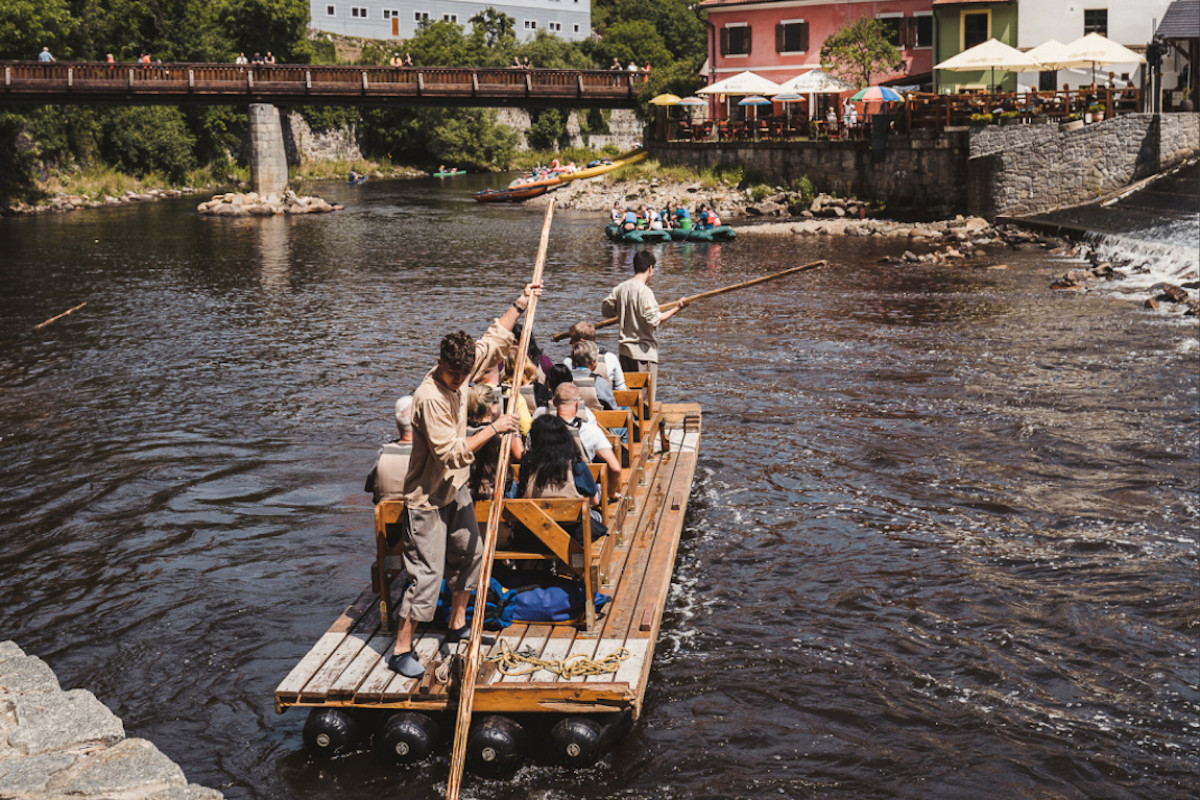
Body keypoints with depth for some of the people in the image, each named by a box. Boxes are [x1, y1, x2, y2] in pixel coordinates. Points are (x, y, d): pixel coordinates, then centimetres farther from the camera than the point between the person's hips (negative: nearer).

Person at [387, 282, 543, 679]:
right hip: (428, 499, -9)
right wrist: (493, 428, -25)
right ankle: (401, 650, 4)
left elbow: (494, 340, 13)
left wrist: (520, 305, 10)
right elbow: (452, 452, -31)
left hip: (456, 489, 9)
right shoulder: (429, 397, -29)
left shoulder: (460, 370, -4)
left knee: (469, 554, 20)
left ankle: (457, 627, 37)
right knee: (426, 574, -6)